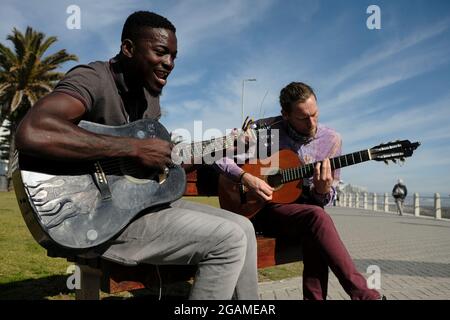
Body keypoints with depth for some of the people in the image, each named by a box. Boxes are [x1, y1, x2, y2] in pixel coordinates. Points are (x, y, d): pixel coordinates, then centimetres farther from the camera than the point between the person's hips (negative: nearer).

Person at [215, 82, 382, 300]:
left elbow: (324, 201, 5)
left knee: (314, 235, -34)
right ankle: (364, 295, -24)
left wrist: (323, 190, -19)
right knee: (316, 217, -32)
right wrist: (245, 177, -21)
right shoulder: (266, 129, -7)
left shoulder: (331, 140, 1)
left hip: (305, 211, 3)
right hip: (264, 209, -3)